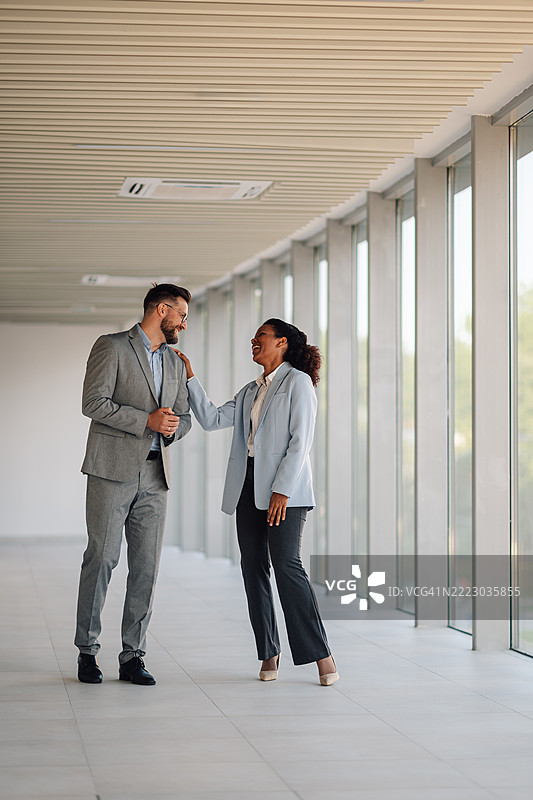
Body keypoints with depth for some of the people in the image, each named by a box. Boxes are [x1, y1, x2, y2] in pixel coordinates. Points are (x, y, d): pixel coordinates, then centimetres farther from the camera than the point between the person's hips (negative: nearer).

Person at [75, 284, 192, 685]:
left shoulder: (175, 362, 20)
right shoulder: (112, 347, -1)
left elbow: (184, 416, 21)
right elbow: (94, 403, -11)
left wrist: (172, 427, -3)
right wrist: (146, 420, -16)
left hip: (154, 475, 6)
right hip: (113, 470, -6)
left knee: (147, 566, 1)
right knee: (101, 559, -4)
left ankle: (133, 656, 5)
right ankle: (87, 651, 5)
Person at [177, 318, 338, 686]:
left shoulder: (297, 382, -2)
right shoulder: (251, 392, 21)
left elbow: (300, 441, -10)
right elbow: (212, 419, 14)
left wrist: (282, 490, -17)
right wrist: (190, 378, 8)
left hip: (284, 489, -7)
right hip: (249, 488, 7)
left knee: (287, 565, -15)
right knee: (254, 567, 3)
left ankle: (321, 653, -11)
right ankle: (269, 653, 9)